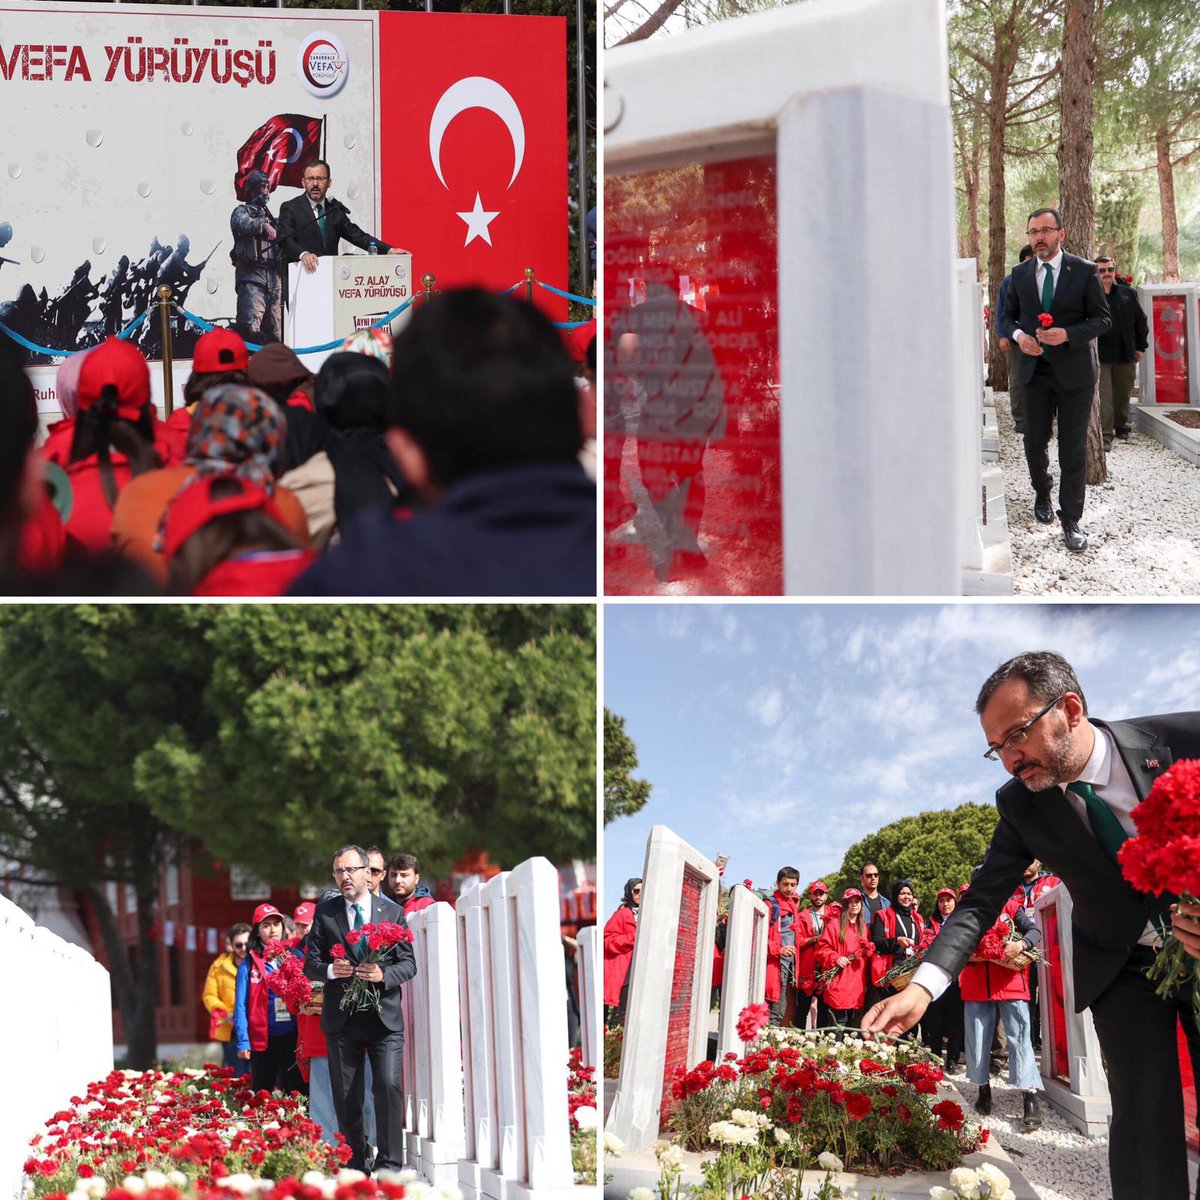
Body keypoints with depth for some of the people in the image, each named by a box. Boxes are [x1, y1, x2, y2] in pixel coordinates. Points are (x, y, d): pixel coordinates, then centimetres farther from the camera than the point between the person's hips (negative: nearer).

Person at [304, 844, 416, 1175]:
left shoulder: (393, 912, 6)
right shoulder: (325, 912, 8)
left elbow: (408, 962, 5)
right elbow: (310, 964, 7)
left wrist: (384, 974, -15)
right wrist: (331, 970, -15)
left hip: (384, 1017, -1)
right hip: (341, 1020, 1)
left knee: (389, 1086, -13)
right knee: (346, 1097, 4)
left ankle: (389, 1164, -7)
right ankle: (355, 1166, 13)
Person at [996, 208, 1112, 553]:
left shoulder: (1084, 271, -5)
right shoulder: (1020, 274, 5)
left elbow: (1102, 318, -3)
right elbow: (1006, 316, 14)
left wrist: (1068, 334, -19)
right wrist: (1018, 334, -9)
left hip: (1074, 370, -3)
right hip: (1035, 370, 3)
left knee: (1073, 449, -2)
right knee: (1034, 442, 11)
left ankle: (1070, 521, 3)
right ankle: (1042, 493, 38)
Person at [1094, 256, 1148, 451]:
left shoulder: (1128, 294, 8)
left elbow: (1140, 321, 15)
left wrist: (1141, 347, 12)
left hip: (1126, 354, 4)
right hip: (1100, 356, -4)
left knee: (1123, 394, 14)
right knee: (1104, 397, -8)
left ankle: (1121, 426, 32)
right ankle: (1105, 435, -7)